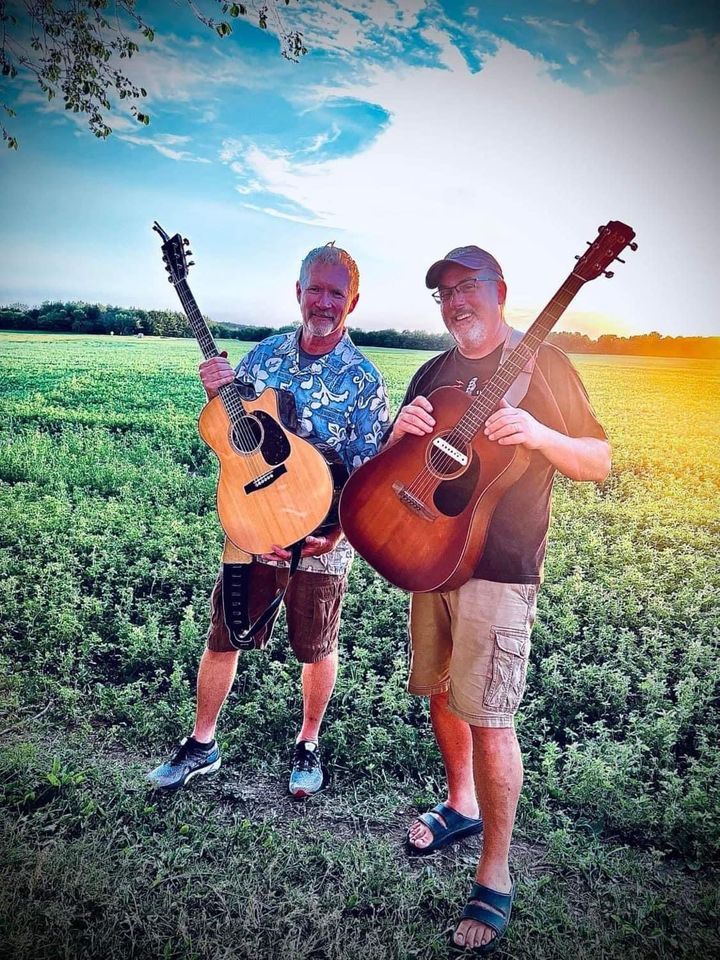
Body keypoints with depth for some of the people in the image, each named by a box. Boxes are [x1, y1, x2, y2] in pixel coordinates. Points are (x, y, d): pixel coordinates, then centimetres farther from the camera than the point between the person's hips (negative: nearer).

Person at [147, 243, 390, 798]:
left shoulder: (362, 380, -9)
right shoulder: (264, 355, 2)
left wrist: (332, 537, -23)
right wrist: (216, 392, -11)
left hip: (322, 539, -3)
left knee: (317, 650, 14)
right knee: (221, 640, 12)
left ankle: (309, 743, 39)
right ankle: (203, 744, 34)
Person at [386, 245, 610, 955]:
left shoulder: (540, 363, -4)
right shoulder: (435, 371, 13)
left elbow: (599, 462, -4)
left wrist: (539, 435, -23)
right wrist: (401, 431, -9)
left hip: (498, 569, -6)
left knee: (487, 719, -4)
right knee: (440, 692, 18)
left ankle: (495, 879, 14)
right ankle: (461, 805, 42)